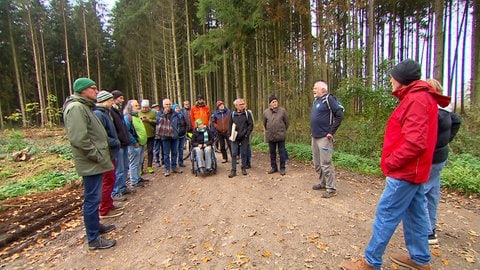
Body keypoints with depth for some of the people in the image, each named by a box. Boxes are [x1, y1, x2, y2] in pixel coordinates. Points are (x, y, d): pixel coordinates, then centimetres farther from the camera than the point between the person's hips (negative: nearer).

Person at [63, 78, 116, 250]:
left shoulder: (84, 107, 17)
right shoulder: (76, 107, -17)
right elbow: (79, 139, -27)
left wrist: (101, 156, 16)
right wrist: (98, 156, -18)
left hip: (95, 163, 11)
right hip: (90, 163, -11)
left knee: (94, 197, 21)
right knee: (92, 199, 0)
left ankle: (96, 225, 38)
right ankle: (94, 239, 13)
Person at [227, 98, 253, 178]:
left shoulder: (247, 113, 1)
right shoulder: (233, 114, 6)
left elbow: (251, 125, -1)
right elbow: (230, 125, 10)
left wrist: (246, 134, -9)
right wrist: (229, 135, 2)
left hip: (244, 137, -1)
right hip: (234, 137, 1)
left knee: (244, 153, 8)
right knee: (234, 154, 1)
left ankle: (244, 168, 23)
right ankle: (233, 170, 7)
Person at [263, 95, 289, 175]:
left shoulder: (282, 110, -3)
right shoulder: (266, 112, 3)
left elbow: (286, 122, 5)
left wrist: (283, 131, 12)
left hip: (280, 136, -2)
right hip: (270, 136, 2)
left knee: (282, 152, 4)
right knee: (272, 153, 12)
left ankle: (282, 168, 16)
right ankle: (273, 167, 26)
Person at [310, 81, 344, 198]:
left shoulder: (328, 99, -9)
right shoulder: (316, 101, 16)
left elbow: (340, 115, -16)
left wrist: (331, 132, -15)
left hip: (324, 138, -9)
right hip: (314, 137, 9)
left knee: (326, 164, -4)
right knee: (317, 164, 15)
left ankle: (331, 189, 7)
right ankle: (323, 183, 30)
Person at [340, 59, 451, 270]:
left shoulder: (417, 99, -16)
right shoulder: (418, 97, 15)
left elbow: (415, 142, -25)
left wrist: (390, 162, -15)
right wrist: (393, 160, 11)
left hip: (405, 171, -10)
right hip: (412, 169, 10)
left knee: (385, 215, -3)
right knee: (414, 214, 18)